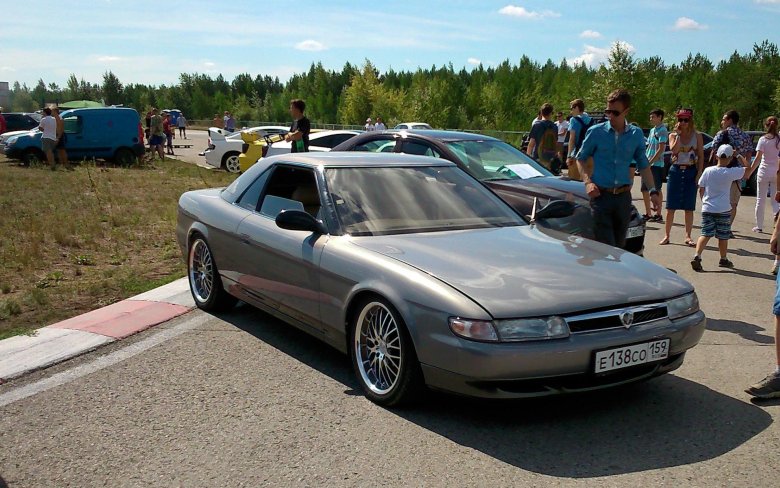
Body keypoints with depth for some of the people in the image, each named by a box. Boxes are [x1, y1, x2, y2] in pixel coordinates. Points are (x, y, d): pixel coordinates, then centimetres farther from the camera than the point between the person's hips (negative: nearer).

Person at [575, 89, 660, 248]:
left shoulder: (636, 134, 7)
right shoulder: (596, 132, -2)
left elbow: (643, 165, 14)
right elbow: (581, 158, 6)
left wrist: (653, 190, 3)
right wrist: (588, 182, -10)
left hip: (623, 197, 4)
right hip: (600, 196, -3)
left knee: (620, 245, 11)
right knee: (606, 247, -10)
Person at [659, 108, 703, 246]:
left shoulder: (697, 136, 4)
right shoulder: (673, 135, 4)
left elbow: (701, 156, 3)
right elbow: (674, 150, -14)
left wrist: (699, 173, -6)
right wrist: (678, 135, -15)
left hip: (691, 172, 0)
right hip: (675, 171, 0)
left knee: (689, 208, 3)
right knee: (671, 207, 1)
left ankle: (688, 236, 10)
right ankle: (667, 235, 8)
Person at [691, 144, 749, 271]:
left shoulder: (708, 171, -3)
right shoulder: (730, 172, -10)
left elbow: (701, 190, 4)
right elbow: (747, 168, 4)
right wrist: (738, 155, 10)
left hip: (707, 209, 2)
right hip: (723, 210, -2)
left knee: (705, 234, 2)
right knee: (723, 236, 13)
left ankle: (697, 256, -16)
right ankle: (723, 259, 27)